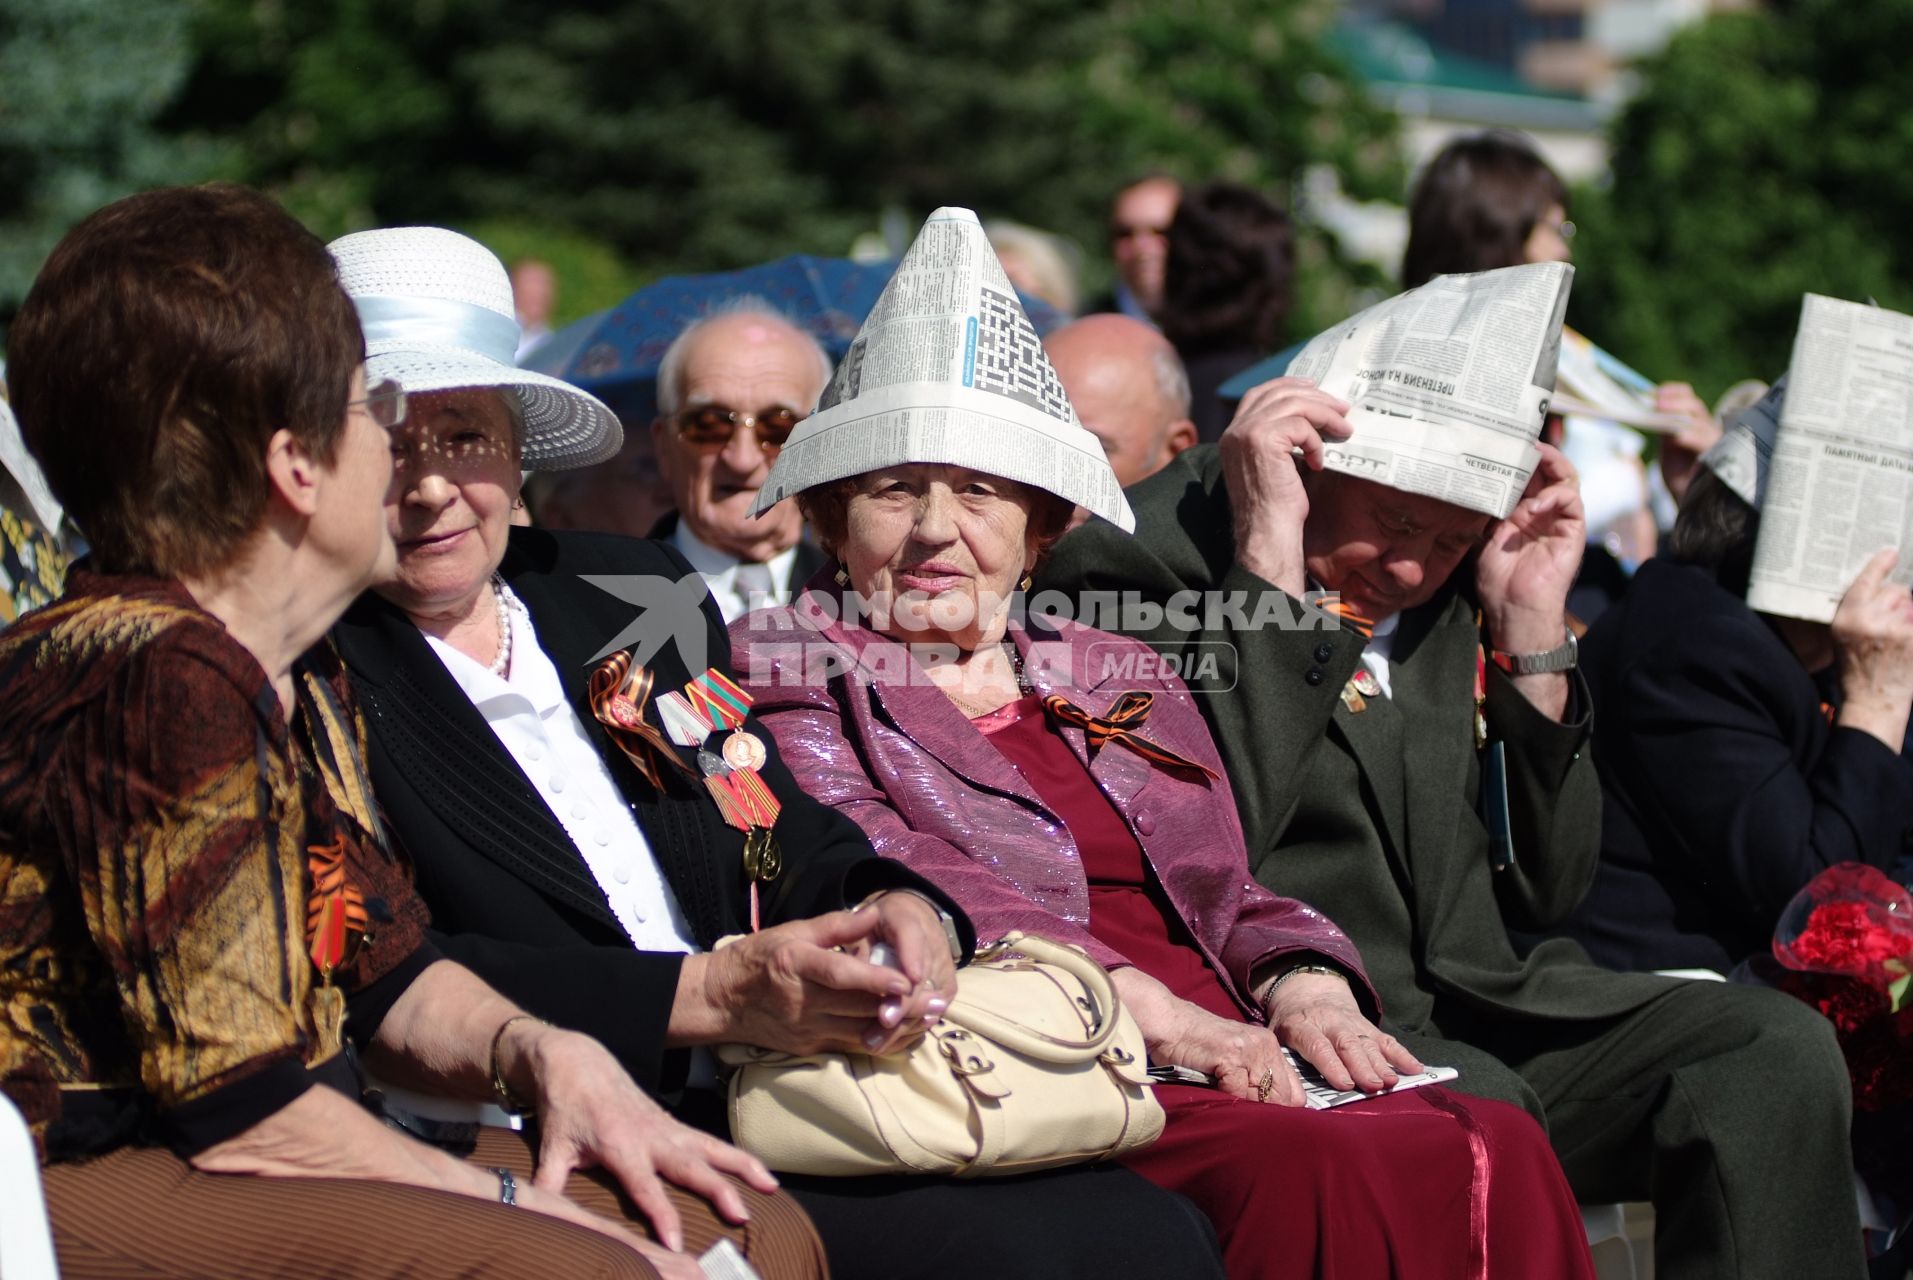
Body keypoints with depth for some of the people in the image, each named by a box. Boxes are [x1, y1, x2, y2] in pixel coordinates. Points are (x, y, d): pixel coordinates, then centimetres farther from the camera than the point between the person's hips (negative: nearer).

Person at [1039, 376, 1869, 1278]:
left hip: (1475, 1004, 7)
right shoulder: (1135, 565, -6)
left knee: (1778, 1050, -13)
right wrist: (1270, 559, -18)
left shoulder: (1455, 589, 13)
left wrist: (1533, 631, 5)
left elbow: (1542, 890, 15)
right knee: (1475, 1105, -36)